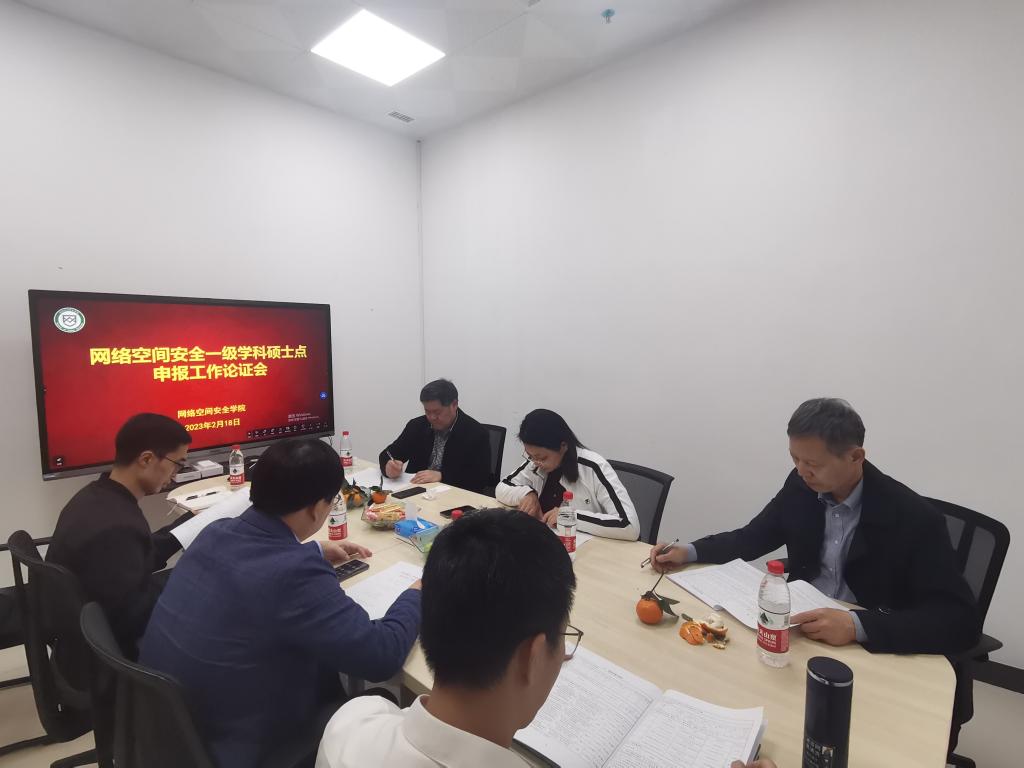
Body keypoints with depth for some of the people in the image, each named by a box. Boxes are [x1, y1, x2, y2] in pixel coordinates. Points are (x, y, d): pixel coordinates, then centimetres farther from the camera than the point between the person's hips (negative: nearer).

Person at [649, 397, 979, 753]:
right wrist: (689, 551, -12)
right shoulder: (801, 488, -6)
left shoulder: (914, 519, -20)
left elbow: (962, 619, -23)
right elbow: (752, 537, 4)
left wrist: (858, 625, -37)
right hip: (801, 632, 4)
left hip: (879, 652, -4)